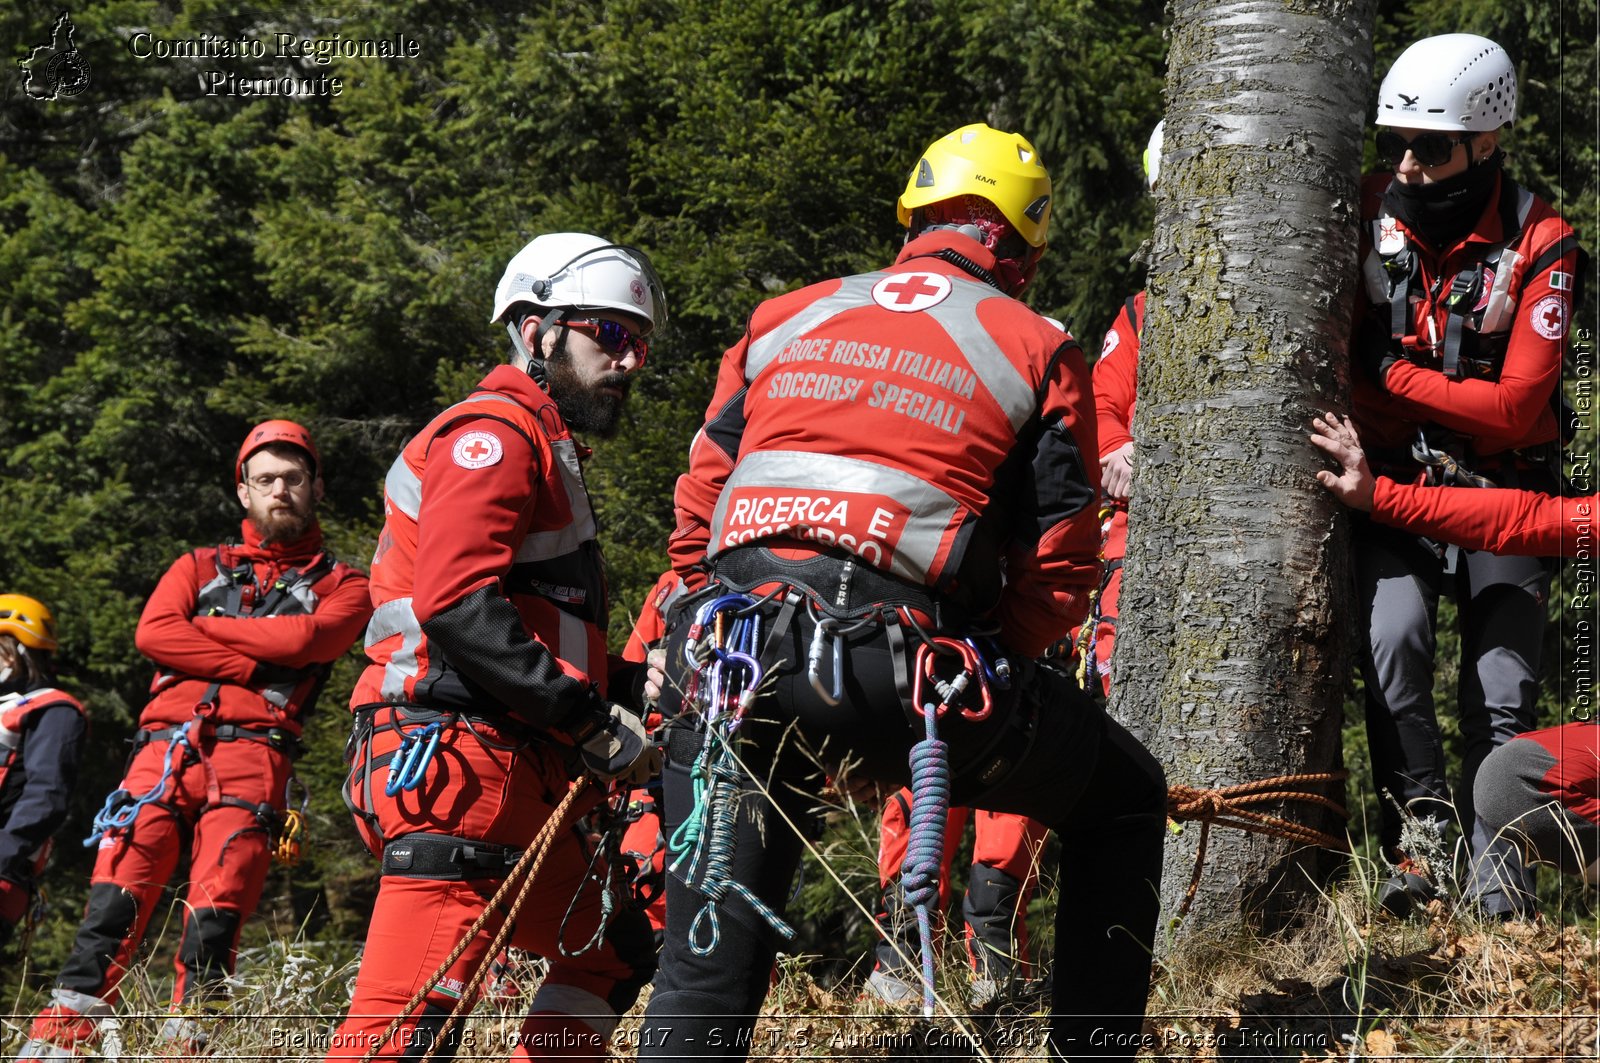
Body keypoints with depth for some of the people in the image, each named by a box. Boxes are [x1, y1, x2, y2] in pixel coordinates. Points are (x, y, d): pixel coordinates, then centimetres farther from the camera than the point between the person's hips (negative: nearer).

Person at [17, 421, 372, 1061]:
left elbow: (306, 638, -4)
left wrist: (199, 627, 3)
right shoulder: (199, 567, 26)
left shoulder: (341, 585, 19)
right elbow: (153, 633, 6)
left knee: (215, 918, -17)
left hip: (252, 753, -1)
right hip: (166, 744, 2)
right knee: (115, 900, -15)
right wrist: (250, 663, -3)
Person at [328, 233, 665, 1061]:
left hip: (518, 773, 11)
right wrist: (590, 720, -16)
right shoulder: (494, 434, -5)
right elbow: (456, 605, -20)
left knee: (611, 956, 20)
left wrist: (638, 684, 13)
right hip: (455, 753, -11)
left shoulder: (544, 449, 29)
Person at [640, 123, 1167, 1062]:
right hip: (904, 670, -3)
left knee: (706, 975, 11)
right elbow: (1061, 576, 5)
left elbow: (695, 522, 18)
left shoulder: (785, 321, 20)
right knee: (1127, 802, 22)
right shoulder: (1039, 351, 11)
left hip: (733, 664, 3)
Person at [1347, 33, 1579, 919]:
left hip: (1500, 489, -1)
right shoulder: (1367, 215, -4)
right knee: (1393, 637, -24)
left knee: (1502, 694, -7)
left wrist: (1389, 372, -20)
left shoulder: (1538, 246, -11)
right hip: (1392, 481, 1)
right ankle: (1419, 835, -18)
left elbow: (1515, 407, -17)